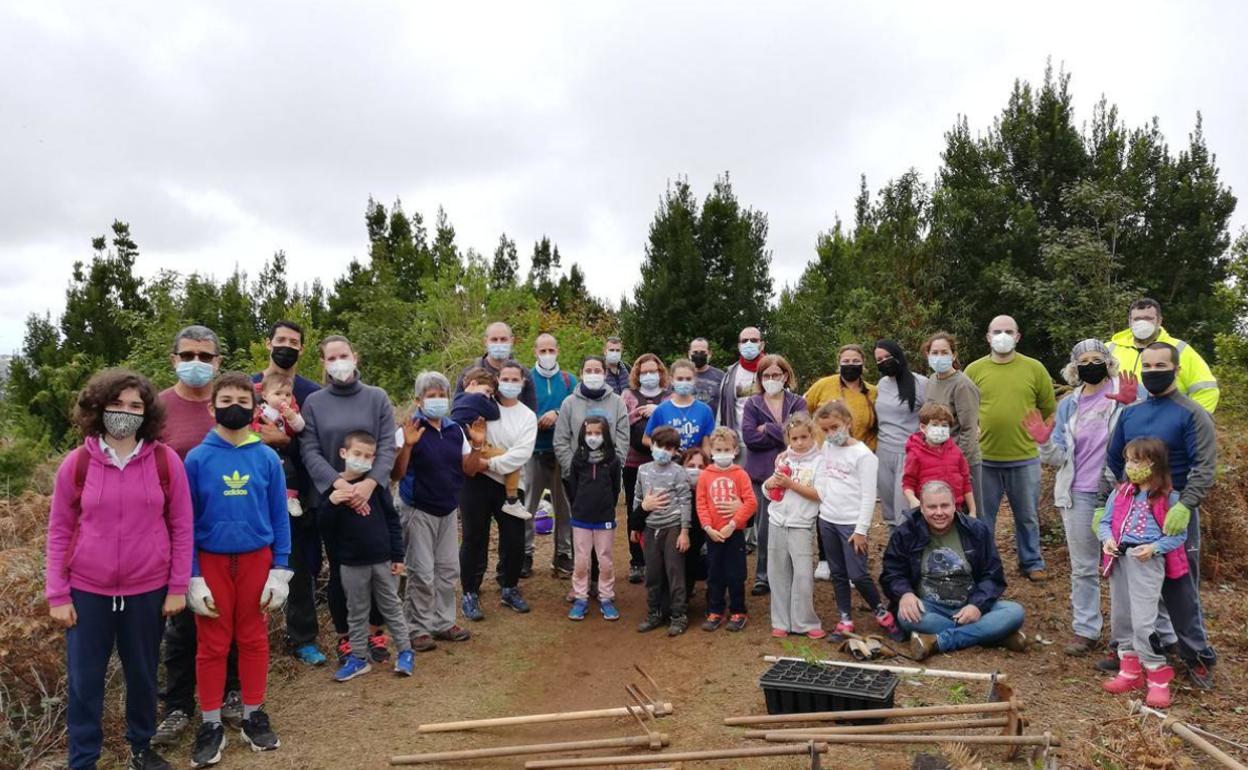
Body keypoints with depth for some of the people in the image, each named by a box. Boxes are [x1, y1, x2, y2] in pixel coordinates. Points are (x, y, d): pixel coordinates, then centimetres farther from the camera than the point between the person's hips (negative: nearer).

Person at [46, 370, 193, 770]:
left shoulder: (166, 461, -6)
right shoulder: (76, 463, -5)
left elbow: (181, 526, -1)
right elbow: (59, 531, 1)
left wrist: (178, 586, -2)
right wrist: (57, 594, -2)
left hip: (148, 590, 0)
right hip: (87, 591, 0)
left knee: (142, 674, 15)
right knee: (84, 680, 8)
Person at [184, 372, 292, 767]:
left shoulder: (268, 458, -4)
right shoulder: (197, 458, -6)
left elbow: (280, 517, 1)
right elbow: (185, 521, -2)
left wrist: (280, 570, -2)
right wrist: (192, 576, -5)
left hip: (257, 559, 1)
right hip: (211, 561, -1)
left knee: (254, 639, 11)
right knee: (212, 645, 8)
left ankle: (254, 715, 26)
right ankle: (211, 724, 22)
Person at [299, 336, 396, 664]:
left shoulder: (377, 398, 1)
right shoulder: (313, 403, 1)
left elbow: (388, 446, -5)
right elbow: (309, 451, -6)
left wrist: (369, 483, -21)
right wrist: (339, 484, -21)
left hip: (372, 496, 0)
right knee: (339, 570, 8)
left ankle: (376, 632, 26)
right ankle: (344, 638, 23)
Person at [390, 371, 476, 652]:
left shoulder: (456, 430, 4)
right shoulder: (411, 430, -13)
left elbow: (468, 468, 8)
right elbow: (396, 474, -16)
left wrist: (477, 444, -7)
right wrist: (407, 446, -30)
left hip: (448, 510, 6)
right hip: (418, 511, -6)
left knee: (448, 570, 12)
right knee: (422, 573, -2)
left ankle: (443, 622, 25)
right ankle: (419, 628, 12)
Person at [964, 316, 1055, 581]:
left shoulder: (1035, 368, 0)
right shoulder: (974, 370, 0)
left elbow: (1049, 409, 7)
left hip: (1025, 458, 0)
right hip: (984, 458, 0)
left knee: (1027, 517, 13)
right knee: (982, 517, 11)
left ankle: (1032, 563, 29)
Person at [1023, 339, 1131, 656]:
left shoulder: (1126, 394, -3)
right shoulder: (1068, 405, 9)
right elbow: (1060, 457, 8)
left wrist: (1130, 406, -30)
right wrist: (1044, 442, -12)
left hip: (1118, 492, -3)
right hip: (1078, 494, 4)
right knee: (1083, 567, 10)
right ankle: (1085, 630, 18)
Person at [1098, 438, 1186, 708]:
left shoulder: (1169, 498, -4)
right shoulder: (1120, 494, 10)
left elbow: (1179, 534, -3)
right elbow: (1105, 522, 11)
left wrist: (1154, 548, -17)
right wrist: (1107, 538, -9)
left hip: (1147, 560, -6)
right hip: (1119, 558, 6)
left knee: (1143, 620, -9)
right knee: (1120, 617, 12)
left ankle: (1158, 677, 5)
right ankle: (1130, 670, 26)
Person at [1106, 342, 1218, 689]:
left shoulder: (1191, 414, -9)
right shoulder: (1130, 413, 8)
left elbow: (1205, 466, -16)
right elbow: (1114, 459, 14)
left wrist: (1184, 506, -30)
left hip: (1175, 513, -5)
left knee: (1179, 587, 0)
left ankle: (1198, 656, 14)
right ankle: (1162, 641, 28)